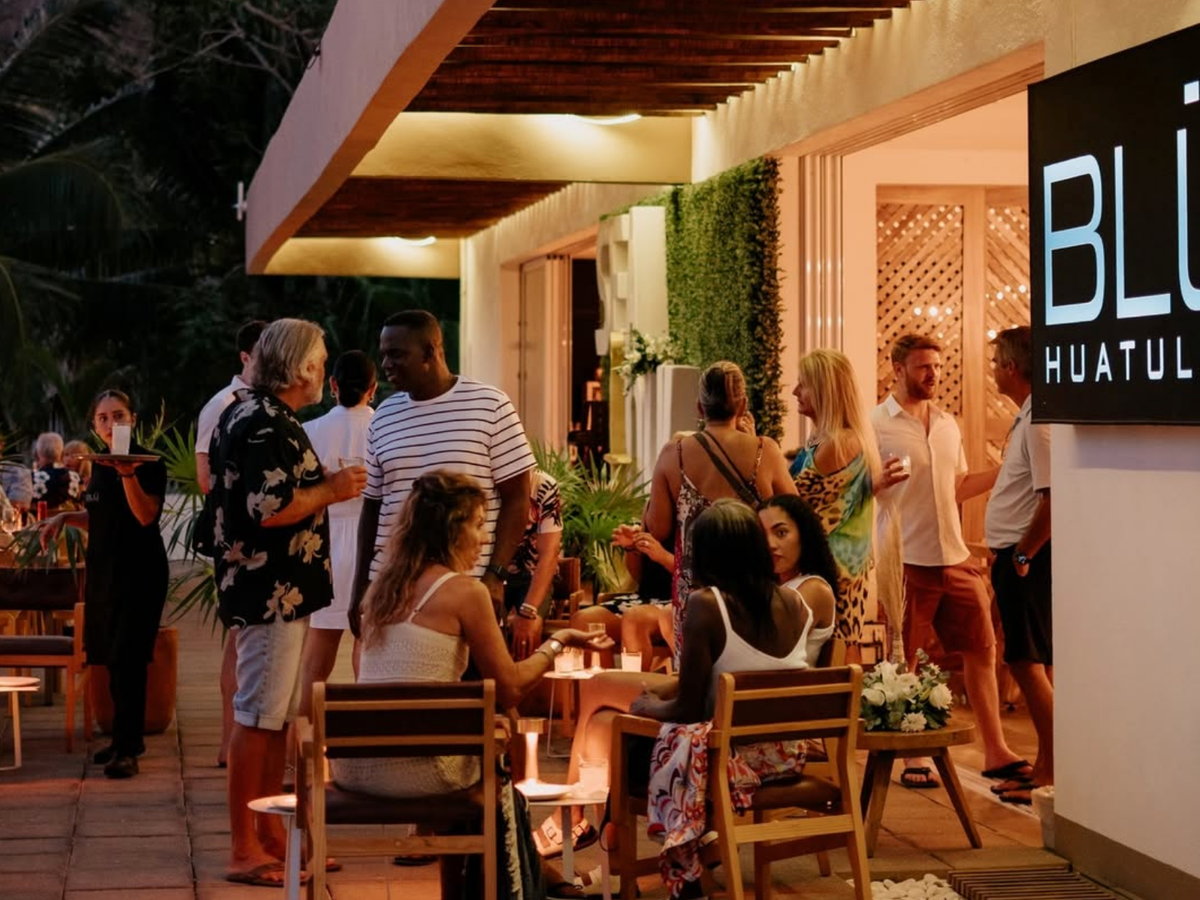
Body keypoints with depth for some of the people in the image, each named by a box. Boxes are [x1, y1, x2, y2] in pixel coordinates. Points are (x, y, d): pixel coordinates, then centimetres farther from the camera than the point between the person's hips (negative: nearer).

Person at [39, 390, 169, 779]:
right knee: (113, 658, 9)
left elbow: (146, 516, -21)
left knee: (128, 659, -10)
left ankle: (126, 749, -9)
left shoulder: (148, 462, -9)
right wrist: (64, 517, 10)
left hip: (139, 571, -7)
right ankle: (127, 737, 19)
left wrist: (128, 473, -31)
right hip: (105, 568, 7)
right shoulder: (101, 465, 13)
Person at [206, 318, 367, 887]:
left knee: (277, 717, 14)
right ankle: (244, 850, 0)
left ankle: (271, 837, 22)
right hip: (271, 592, -11)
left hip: (274, 591, 11)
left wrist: (327, 485, 14)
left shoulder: (253, 414, 16)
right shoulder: (266, 424, -17)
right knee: (259, 718, -5)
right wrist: (332, 489, -13)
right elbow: (270, 509, -25)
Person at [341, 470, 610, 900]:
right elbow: (510, 689, -3)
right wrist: (556, 642, 11)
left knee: (464, 740, 31)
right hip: (416, 769, -6)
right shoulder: (465, 590, -9)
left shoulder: (383, 586, 10)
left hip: (353, 765, 6)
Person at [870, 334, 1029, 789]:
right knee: (904, 662, 4)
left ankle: (995, 752, 14)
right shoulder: (875, 425, -6)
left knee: (982, 649, 7)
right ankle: (912, 760, 13)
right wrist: (880, 481, -29)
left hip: (955, 557, 6)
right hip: (906, 562, -6)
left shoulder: (948, 424, 13)